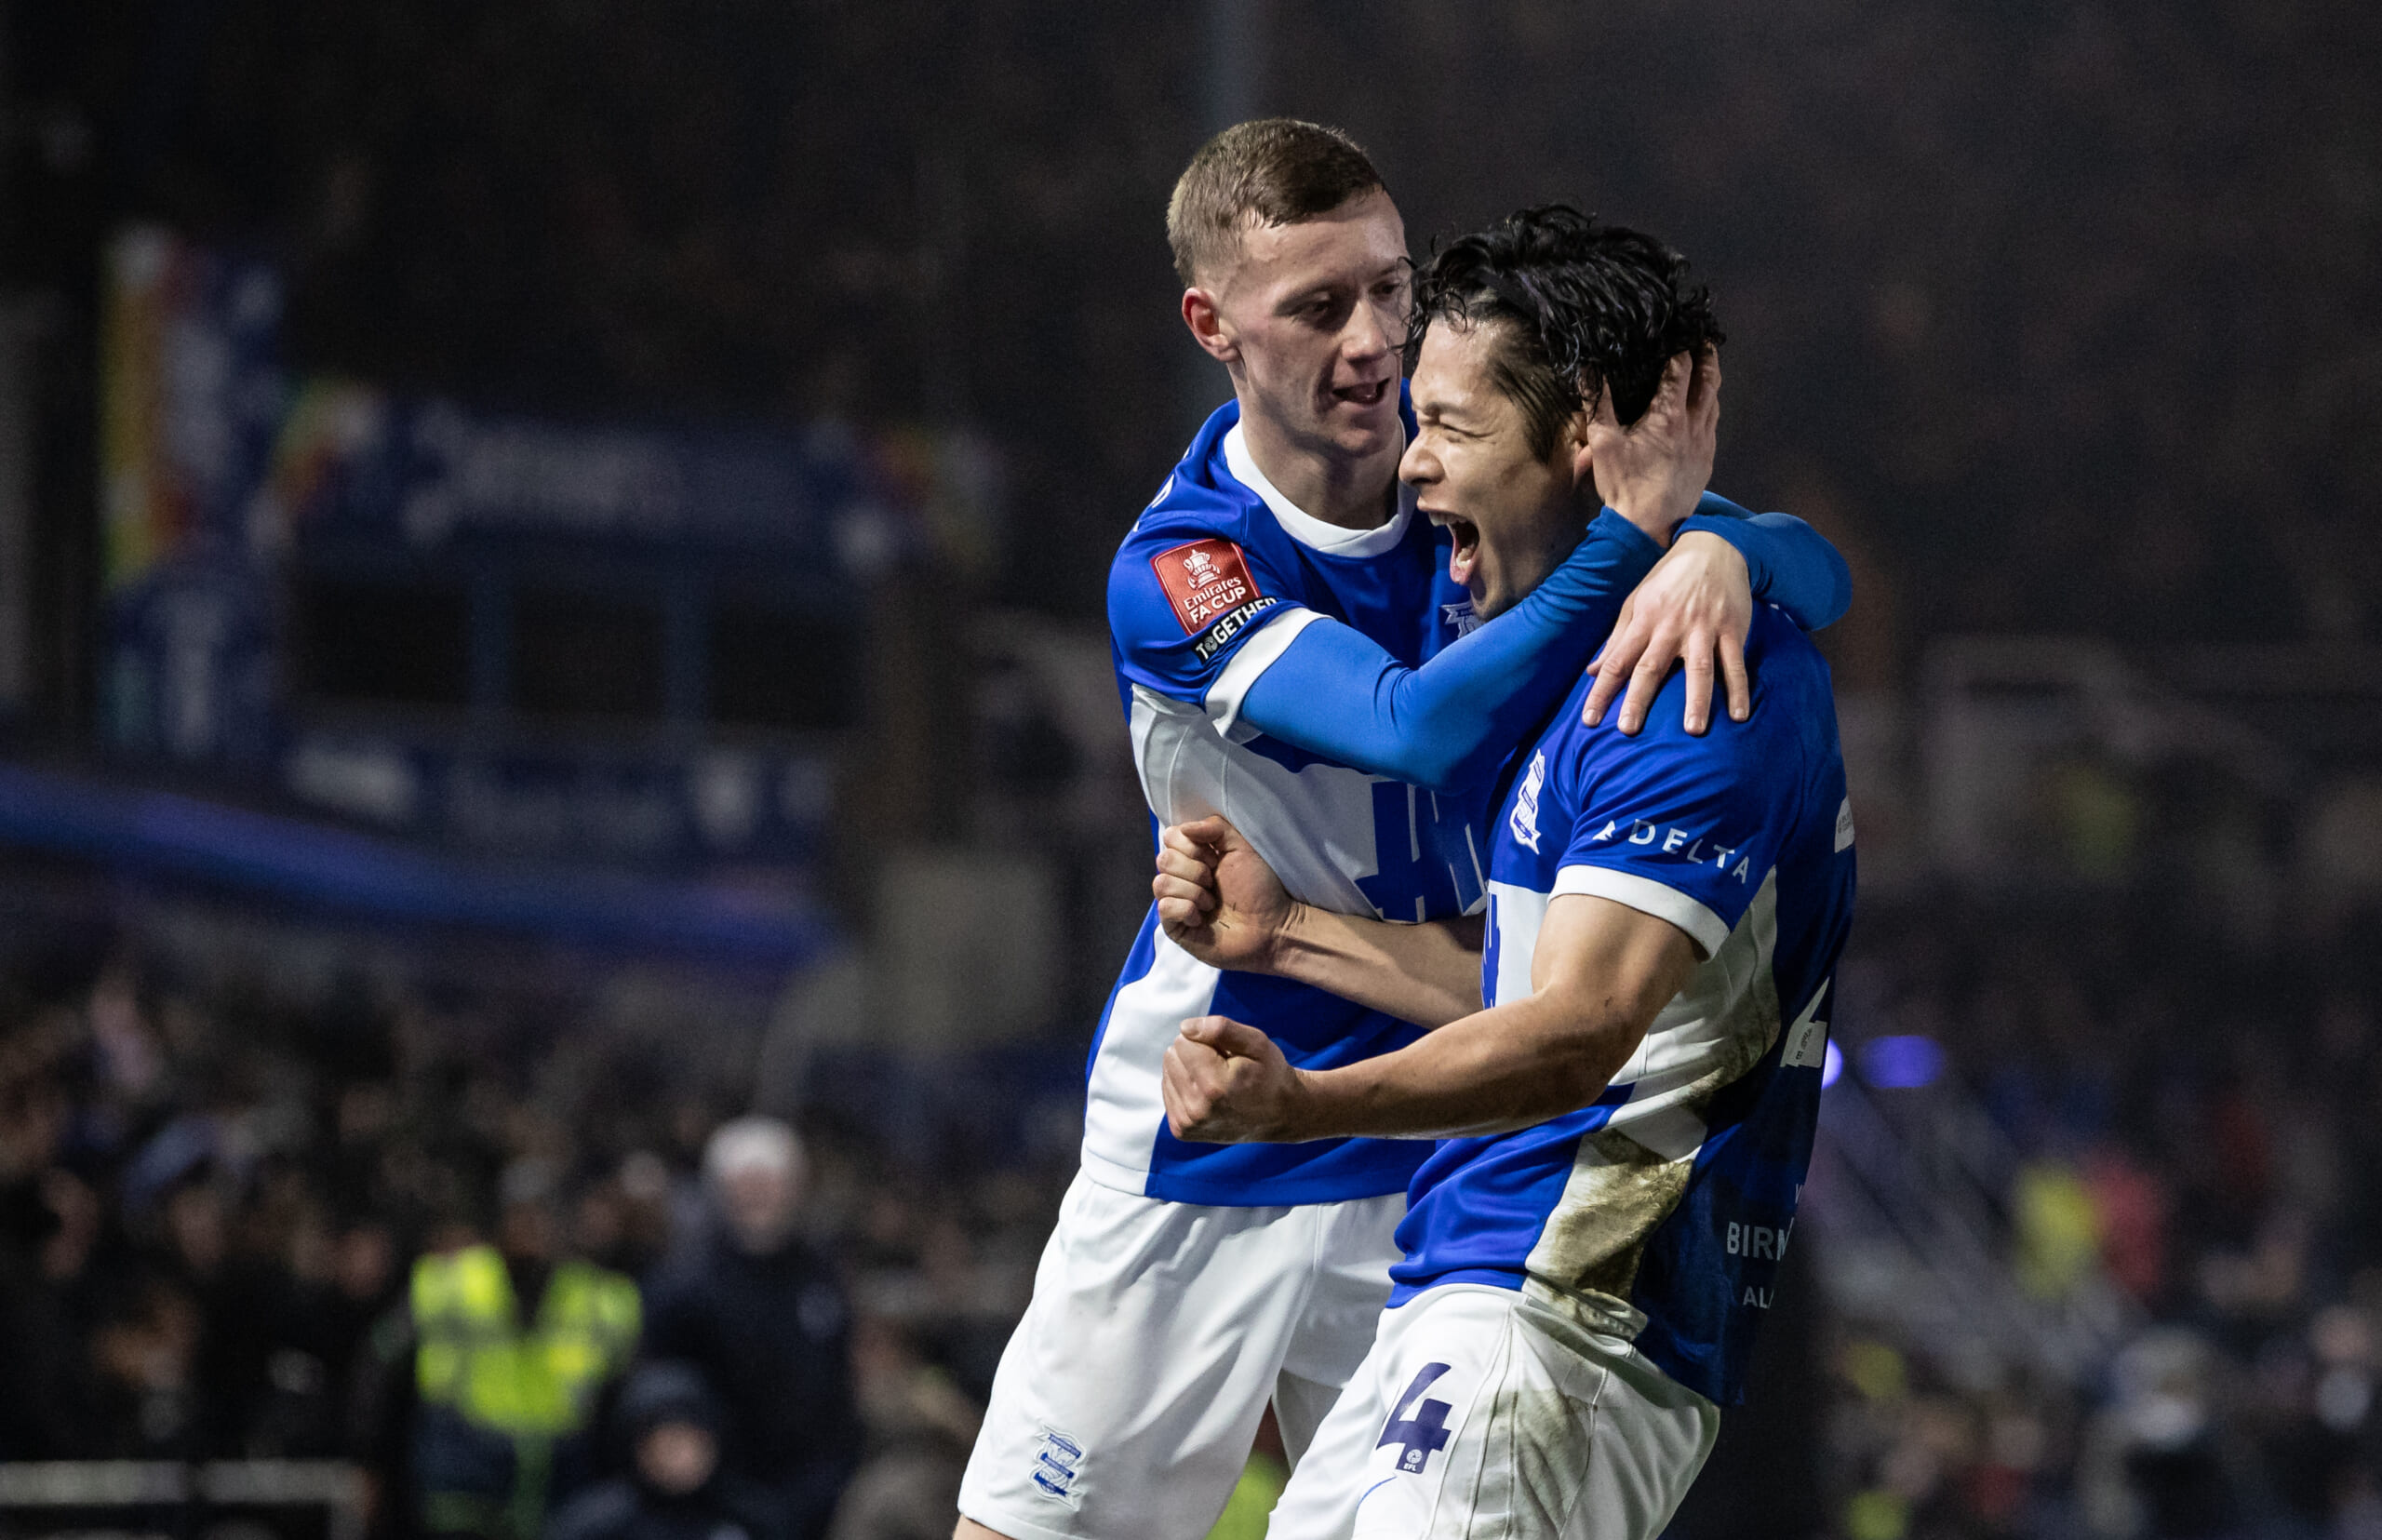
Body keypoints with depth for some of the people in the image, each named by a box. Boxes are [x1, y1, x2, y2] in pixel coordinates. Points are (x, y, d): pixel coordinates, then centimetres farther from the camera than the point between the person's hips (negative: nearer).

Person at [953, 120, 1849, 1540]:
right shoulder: (1175, 570, -16)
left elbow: (1819, 572, -11)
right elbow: (1420, 727, -31)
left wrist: (1719, 554, -34)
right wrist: (1627, 537, -35)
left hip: (1443, 1153, 2)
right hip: (1200, 1167, -2)